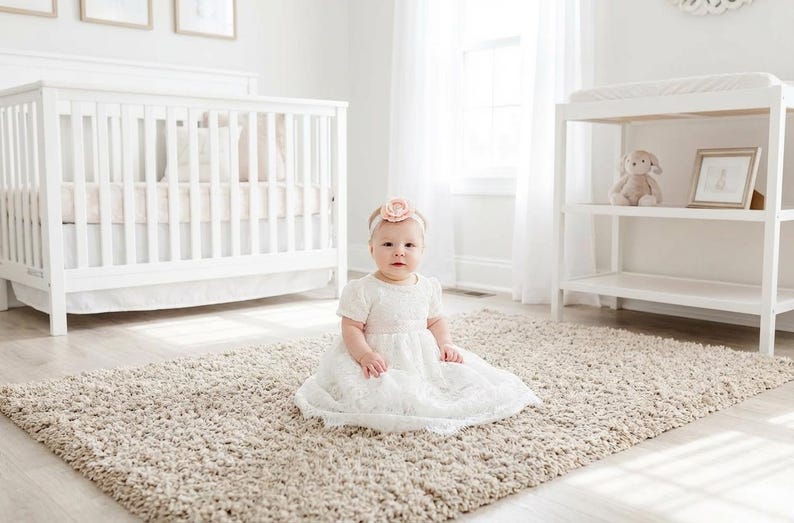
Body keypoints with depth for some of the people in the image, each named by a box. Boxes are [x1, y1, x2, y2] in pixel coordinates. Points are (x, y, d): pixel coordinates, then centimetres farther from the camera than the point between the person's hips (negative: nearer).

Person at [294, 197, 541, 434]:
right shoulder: (363, 290, -8)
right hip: (382, 361, -5)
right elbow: (351, 328, -9)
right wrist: (365, 355, -24)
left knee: (465, 377, -5)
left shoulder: (428, 287, 7)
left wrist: (445, 343, -1)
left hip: (424, 359, 5)